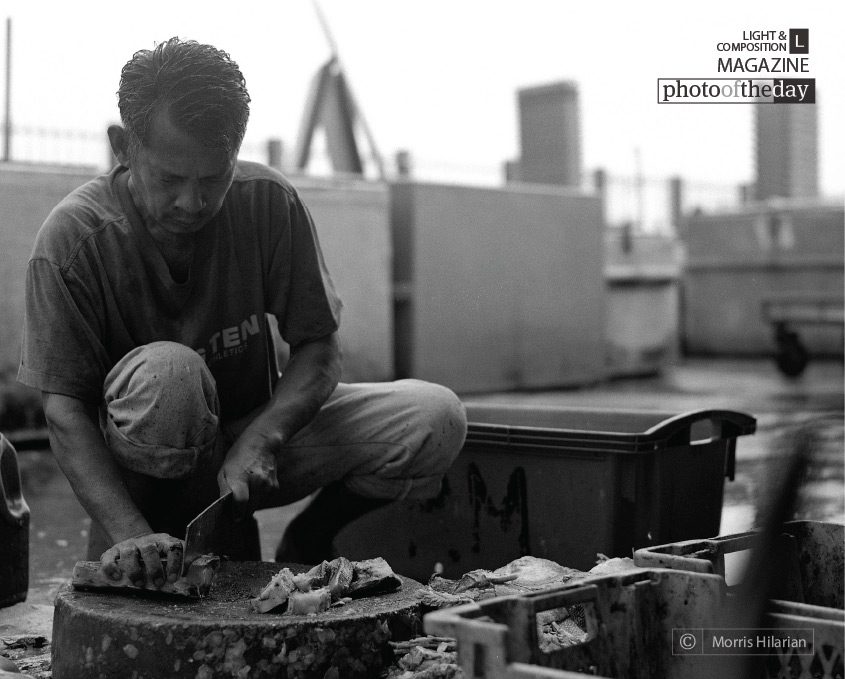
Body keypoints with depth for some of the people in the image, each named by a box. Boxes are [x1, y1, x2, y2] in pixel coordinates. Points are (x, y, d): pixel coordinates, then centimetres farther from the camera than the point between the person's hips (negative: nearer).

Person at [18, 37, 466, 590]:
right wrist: (131, 533, -36)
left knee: (436, 418, -18)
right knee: (164, 372, -37)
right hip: (147, 464, -2)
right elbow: (65, 408, -21)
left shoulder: (269, 202, -13)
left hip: (265, 424, 3)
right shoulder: (70, 239, -20)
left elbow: (320, 350, -10)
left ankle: (308, 543, 8)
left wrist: (258, 440, -28)